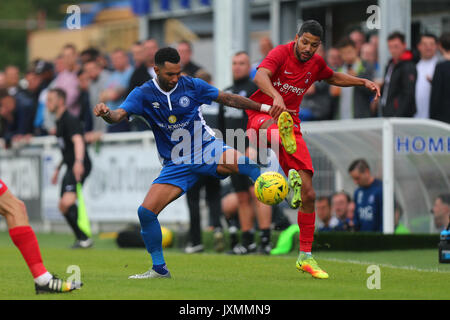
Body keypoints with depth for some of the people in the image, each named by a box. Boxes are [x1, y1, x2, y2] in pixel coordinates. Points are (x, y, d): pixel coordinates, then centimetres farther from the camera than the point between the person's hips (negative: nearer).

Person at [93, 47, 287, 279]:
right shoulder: (143, 94, -4)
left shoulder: (192, 86, -4)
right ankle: (159, 269, 5)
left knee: (240, 161, -37)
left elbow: (228, 99, 2)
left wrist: (265, 108, -4)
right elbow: (119, 115, -17)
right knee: (146, 211, -9)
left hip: (206, 148, -1)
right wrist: (106, 114, -41)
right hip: (176, 164, 1)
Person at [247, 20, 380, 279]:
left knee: (308, 194, -2)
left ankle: (305, 257, 11)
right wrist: (276, 95, -52)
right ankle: (292, 178, -79)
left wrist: (363, 82, 17)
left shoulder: (315, 64, 9)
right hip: (262, 116, -5)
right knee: (275, 126, -46)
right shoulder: (281, 53, -11)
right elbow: (261, 75, -32)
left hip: (292, 125, 6)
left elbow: (334, 77, 32)